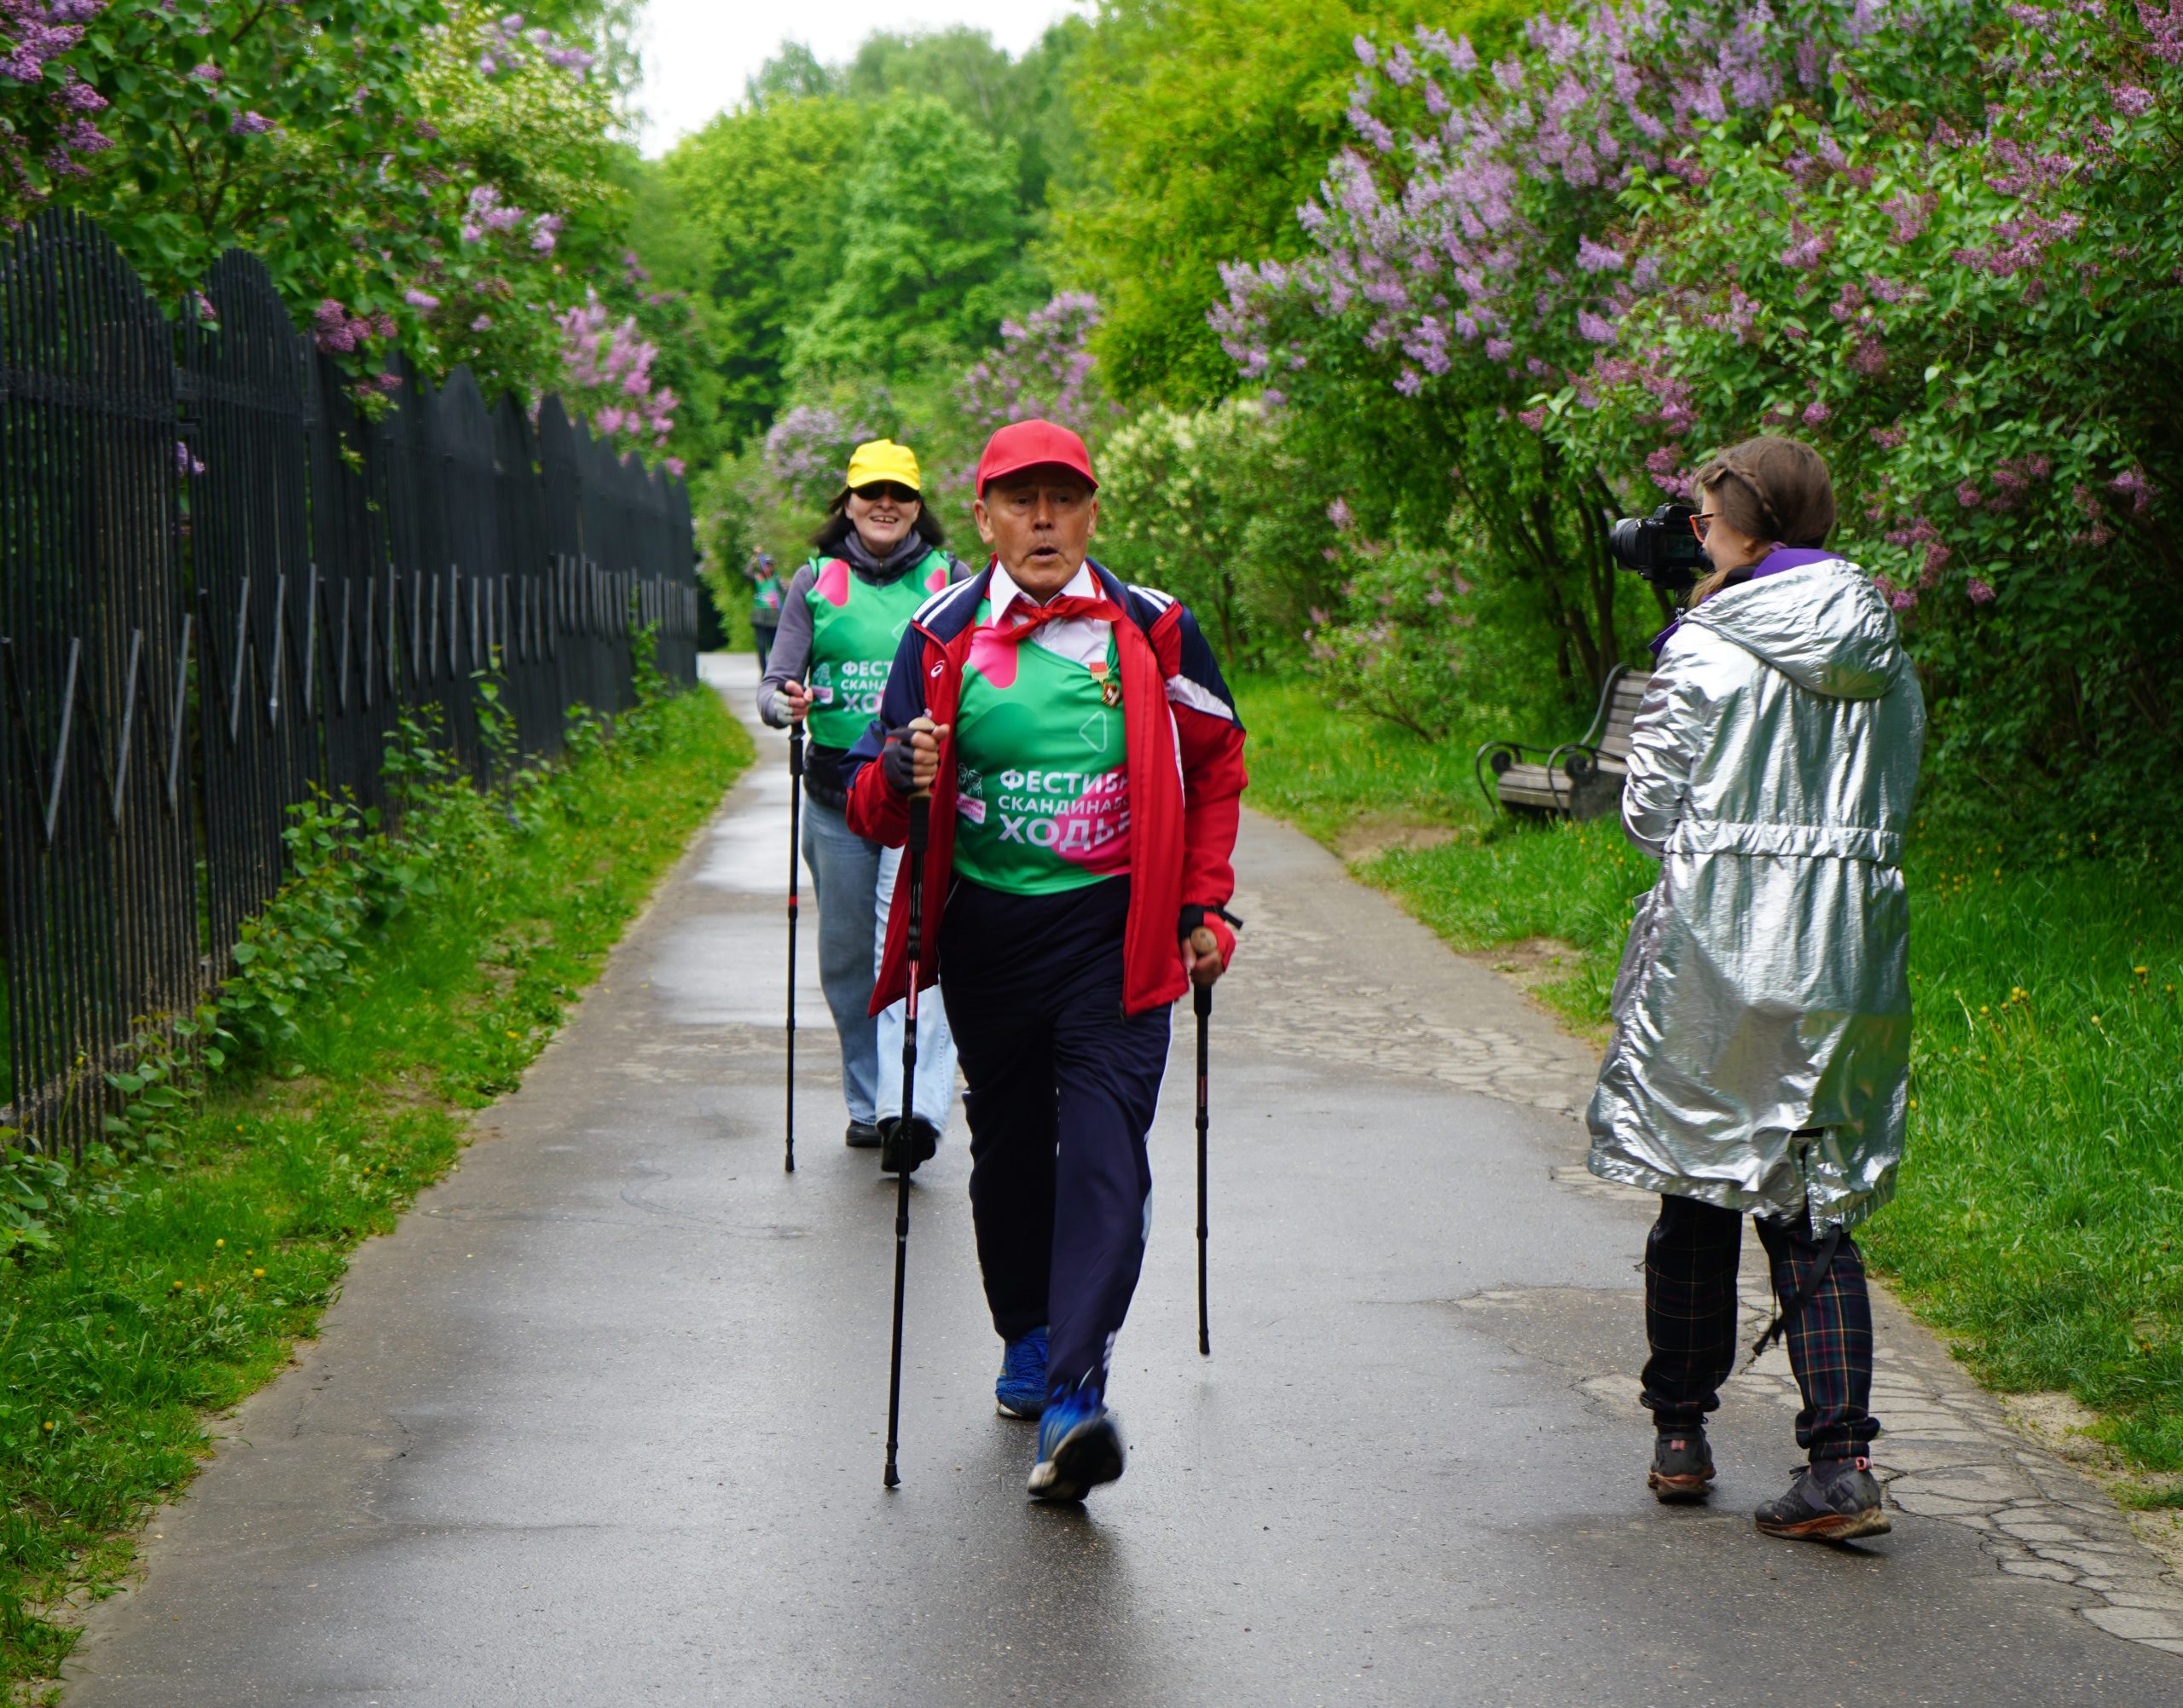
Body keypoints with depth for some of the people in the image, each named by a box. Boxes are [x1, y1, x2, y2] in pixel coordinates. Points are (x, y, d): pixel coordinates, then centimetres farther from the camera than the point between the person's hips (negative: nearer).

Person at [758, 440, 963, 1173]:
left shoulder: (951, 579, 7)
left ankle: (912, 1109, -25)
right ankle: (867, 1104, 23)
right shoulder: (815, 582, 9)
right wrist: (787, 705, -16)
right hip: (837, 790, 3)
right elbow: (774, 685, 7)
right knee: (847, 955, 8)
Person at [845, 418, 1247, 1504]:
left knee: (1103, 1157, -13)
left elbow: (1216, 763, 14)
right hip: (987, 934, 2)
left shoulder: (1152, 632, 0)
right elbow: (872, 804, 3)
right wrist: (900, 782, -20)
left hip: (1115, 934, -2)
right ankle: (1028, 1342, 36)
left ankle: (1072, 1397, -20)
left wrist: (1204, 905, 8)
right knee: (1009, 1150, 14)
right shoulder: (942, 638, 1)